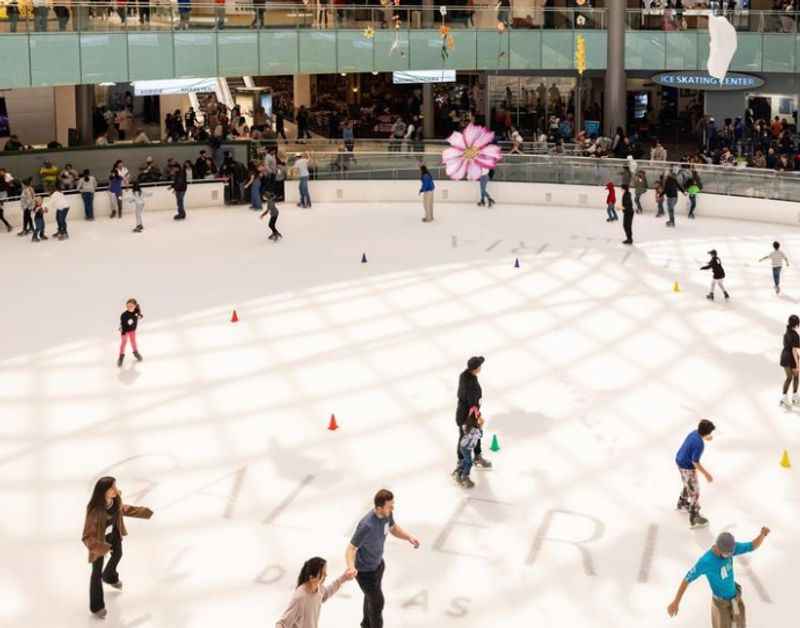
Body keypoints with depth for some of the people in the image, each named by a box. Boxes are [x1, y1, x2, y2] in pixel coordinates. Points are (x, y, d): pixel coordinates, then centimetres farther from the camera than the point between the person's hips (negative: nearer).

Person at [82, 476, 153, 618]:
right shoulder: (95, 511, -43)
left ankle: (110, 577, 70)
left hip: (113, 533, 6)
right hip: (99, 539, -6)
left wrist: (143, 512, 3)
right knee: (97, 572, 13)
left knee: (117, 555, 34)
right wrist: (101, 548, -53)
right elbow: (87, 536, -36)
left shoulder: (116, 499, -24)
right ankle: (96, 606, 37)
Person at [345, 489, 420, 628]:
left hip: (378, 563, 8)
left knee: (372, 595, 29)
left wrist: (409, 537, -14)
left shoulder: (387, 513, -16)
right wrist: (351, 567, -53)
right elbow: (351, 549, -33)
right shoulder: (367, 525, -40)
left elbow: (393, 528, 5)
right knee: (377, 602, 10)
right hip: (365, 570, -8)